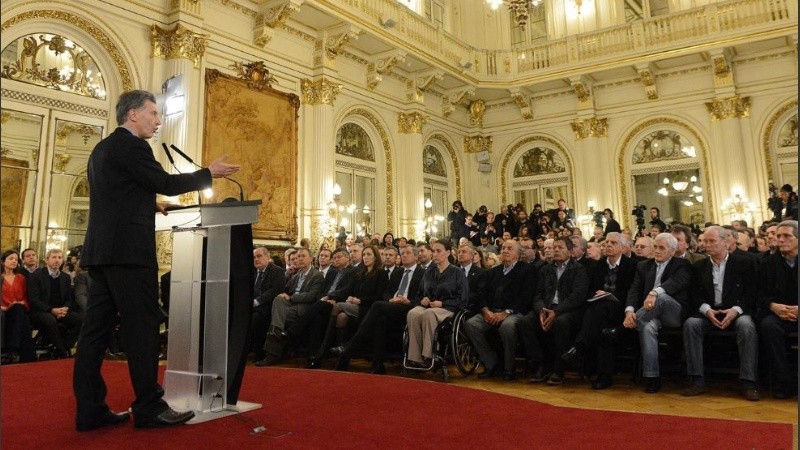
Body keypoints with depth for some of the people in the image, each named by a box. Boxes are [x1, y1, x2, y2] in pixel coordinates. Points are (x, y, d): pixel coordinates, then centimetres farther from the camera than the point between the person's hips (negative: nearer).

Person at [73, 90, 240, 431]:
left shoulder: (103, 148, 21)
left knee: (97, 327, 8)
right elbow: (166, 183, -11)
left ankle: (90, 409, 12)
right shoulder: (130, 145, -9)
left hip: (100, 250, 10)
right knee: (142, 327, -5)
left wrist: (150, 205, 29)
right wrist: (210, 173, -1)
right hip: (128, 250, -10)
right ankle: (149, 408, 0)